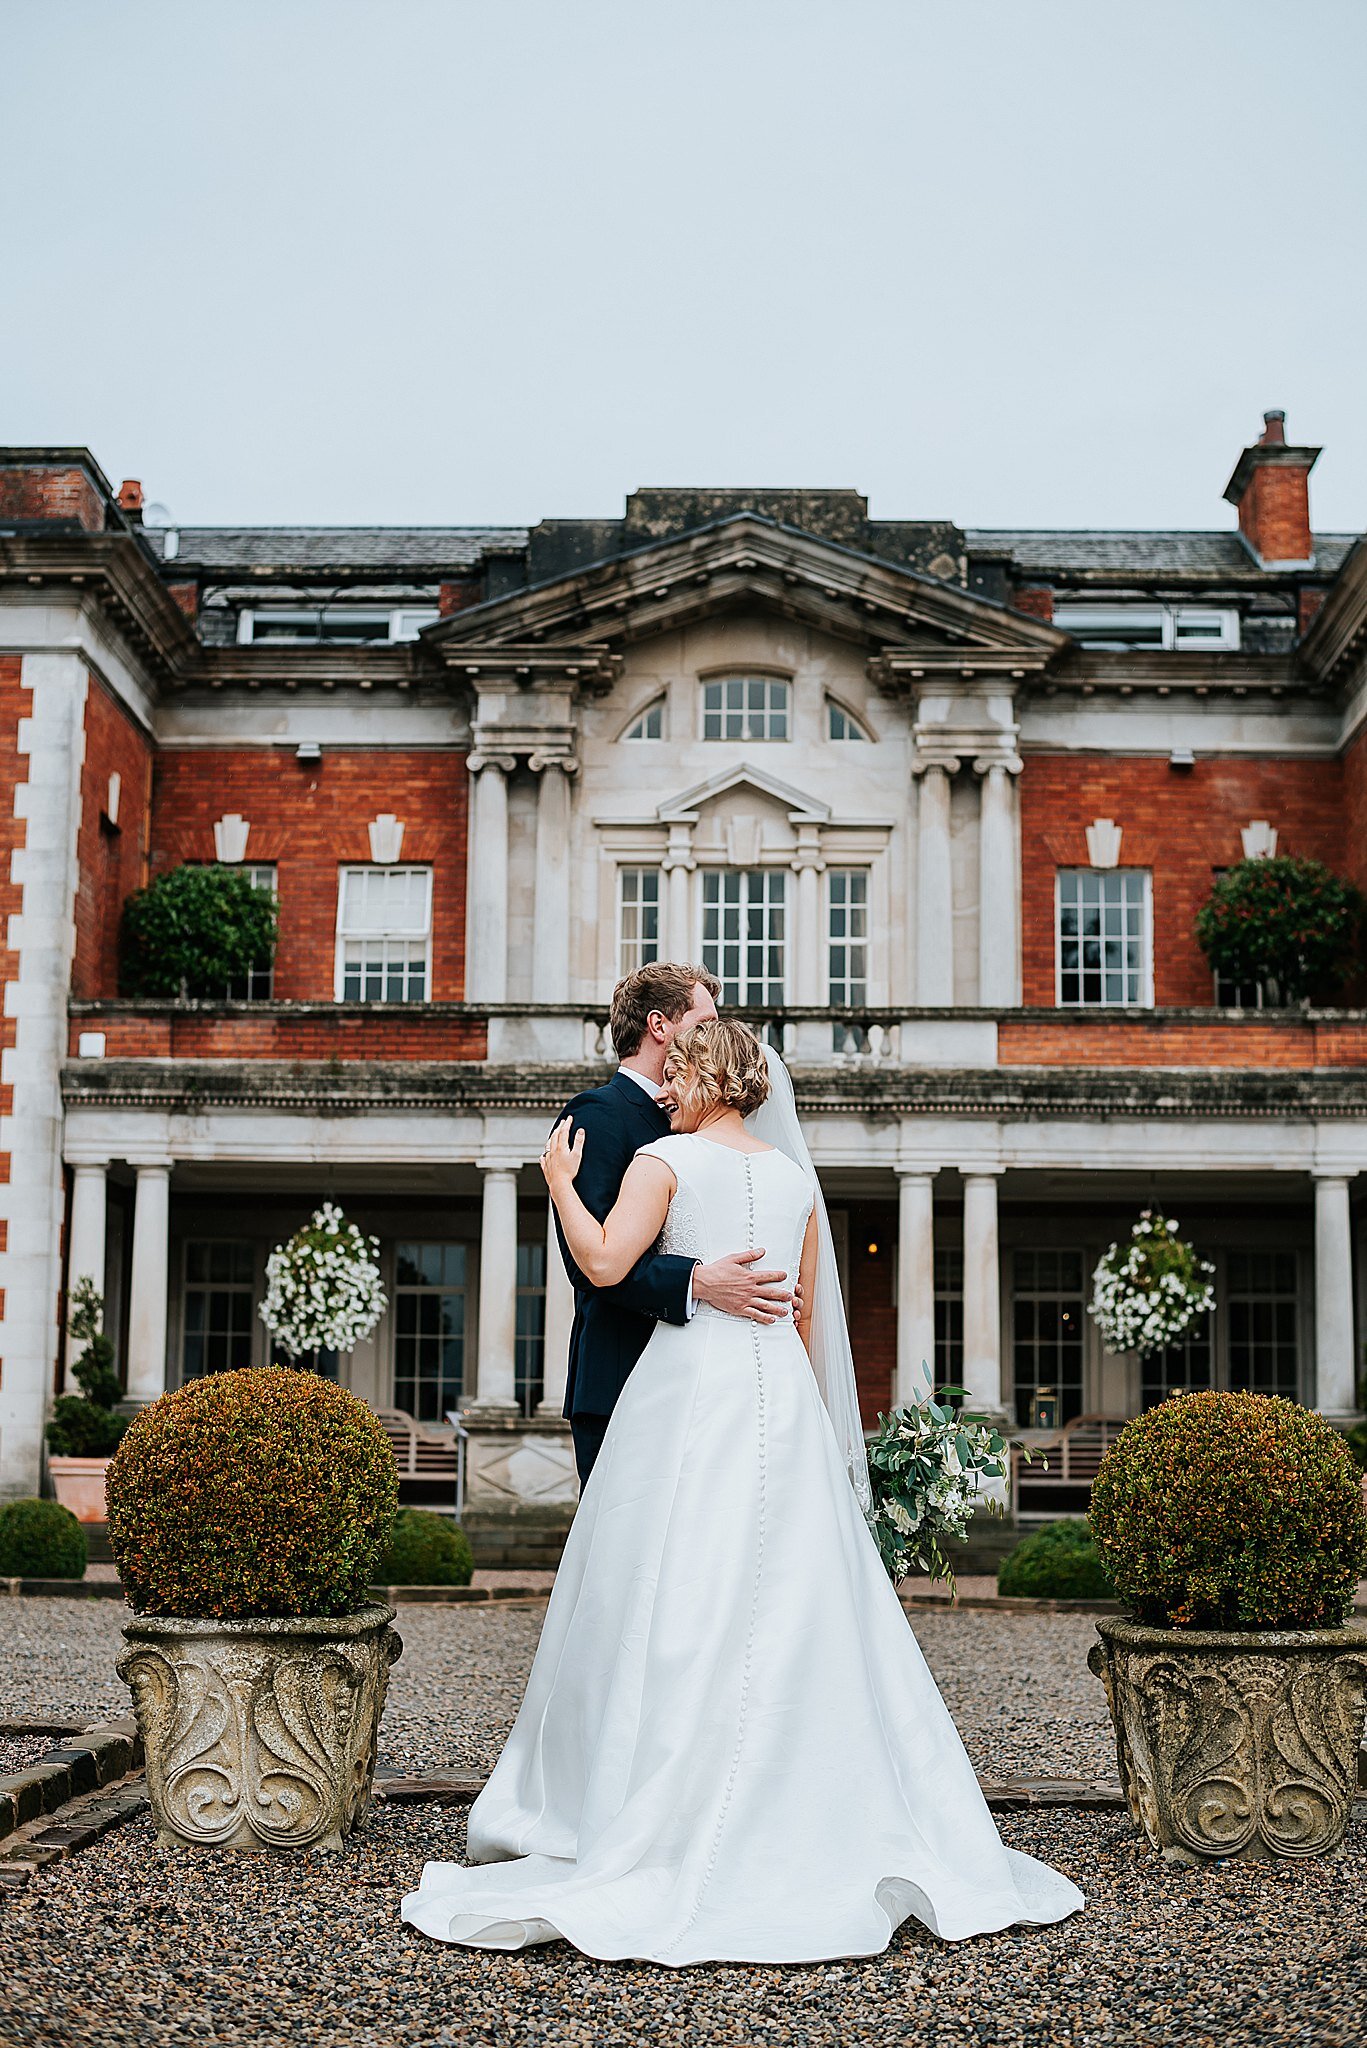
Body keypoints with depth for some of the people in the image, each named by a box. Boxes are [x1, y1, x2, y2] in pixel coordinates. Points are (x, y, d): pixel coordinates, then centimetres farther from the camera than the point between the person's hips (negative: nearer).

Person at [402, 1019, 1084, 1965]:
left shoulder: (667, 1159, -1)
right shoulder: (793, 1176, 14)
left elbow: (605, 1262, -13)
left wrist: (561, 1182, 2)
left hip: (690, 1382, -5)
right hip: (783, 1393, 5)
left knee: (675, 1610, -2)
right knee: (797, 1607, 7)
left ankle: (661, 1833, 2)